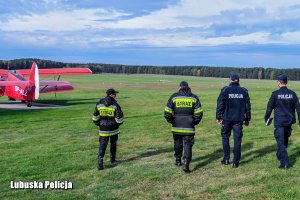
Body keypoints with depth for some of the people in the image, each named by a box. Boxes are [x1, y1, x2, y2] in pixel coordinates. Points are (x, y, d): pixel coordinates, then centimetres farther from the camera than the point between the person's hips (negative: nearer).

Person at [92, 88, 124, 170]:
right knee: (113, 144, 20)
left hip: (103, 130, 1)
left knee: (102, 146, 0)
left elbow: (95, 117, 3)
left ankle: (100, 162, -14)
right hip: (113, 129, -1)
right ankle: (112, 159, 34)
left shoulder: (99, 104, -2)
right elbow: (119, 119, -12)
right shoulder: (115, 105, -13)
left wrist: (98, 124, 17)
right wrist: (119, 123, 9)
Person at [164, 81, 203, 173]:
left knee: (178, 144, 19)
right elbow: (199, 113, -3)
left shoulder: (174, 97, -1)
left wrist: (172, 121, 11)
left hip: (177, 127, 1)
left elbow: (167, 113, -4)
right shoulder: (194, 97, 2)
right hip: (189, 127, -1)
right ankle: (186, 164, -8)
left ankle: (178, 161, 34)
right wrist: (194, 122, 11)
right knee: (187, 145, 3)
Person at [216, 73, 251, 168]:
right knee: (237, 140, 5)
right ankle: (236, 162, 7)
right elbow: (248, 106, 8)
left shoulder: (225, 90, -5)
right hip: (239, 119, 2)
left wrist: (218, 117, -3)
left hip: (227, 118, -2)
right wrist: (247, 119, 15)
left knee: (225, 137, 15)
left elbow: (220, 104, -8)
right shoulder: (243, 91, 4)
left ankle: (226, 159, 19)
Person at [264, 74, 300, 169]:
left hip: (279, 122, -4)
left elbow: (269, 107, -6)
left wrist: (266, 118, 10)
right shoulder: (292, 94, 1)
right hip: (289, 121, 4)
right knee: (285, 140, 22)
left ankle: (284, 162, -9)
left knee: (280, 142, -1)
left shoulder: (275, 94, -10)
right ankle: (280, 156, 39)